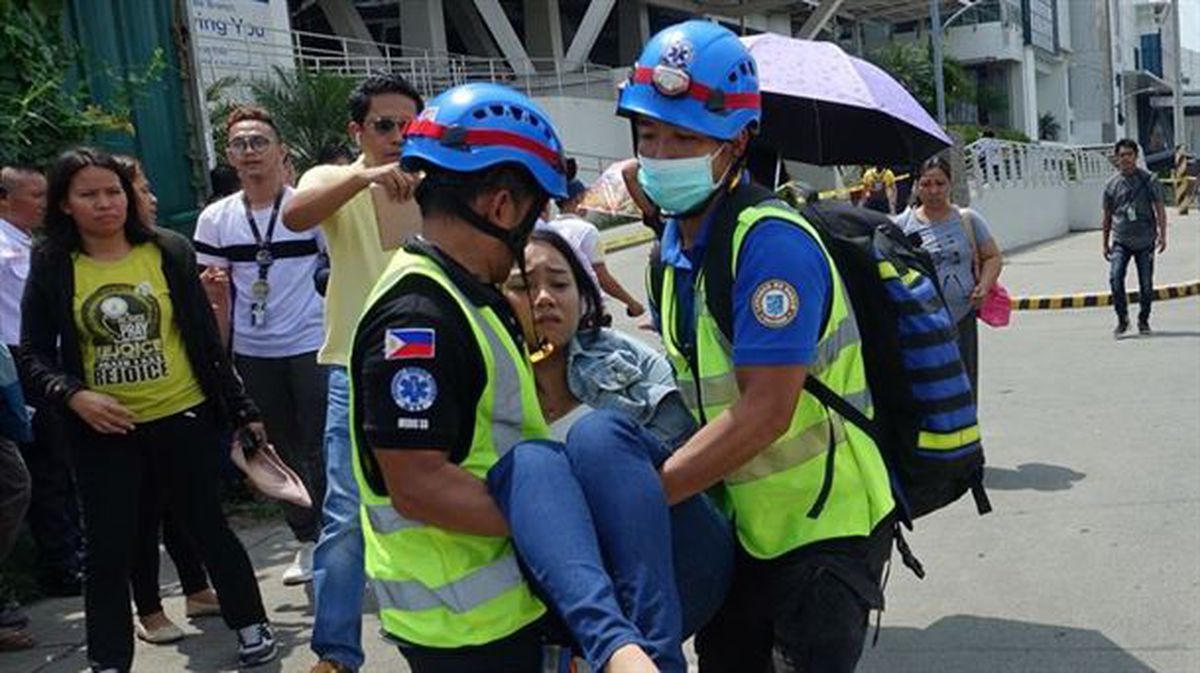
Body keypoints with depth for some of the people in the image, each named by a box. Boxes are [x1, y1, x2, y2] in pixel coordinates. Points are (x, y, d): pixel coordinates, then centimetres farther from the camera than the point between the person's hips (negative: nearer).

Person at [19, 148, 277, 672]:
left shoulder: (169, 251, -2)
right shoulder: (51, 268, -1)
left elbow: (206, 339, 2)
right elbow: (34, 356, 2)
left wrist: (242, 410, 2)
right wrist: (73, 395, -18)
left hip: (183, 418, 0)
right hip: (102, 432, 1)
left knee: (208, 527, 11)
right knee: (108, 549, 6)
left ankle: (251, 626, 29)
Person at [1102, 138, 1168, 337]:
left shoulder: (1148, 179, -1)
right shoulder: (1111, 184, 3)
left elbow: (1159, 208, 0)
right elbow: (1107, 216, 12)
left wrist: (1162, 234, -10)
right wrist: (1105, 244, 13)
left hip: (1145, 241, 0)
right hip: (1121, 241, 1)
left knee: (1146, 284, 4)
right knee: (1115, 277, -18)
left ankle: (1143, 321, 23)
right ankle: (1122, 319, -3)